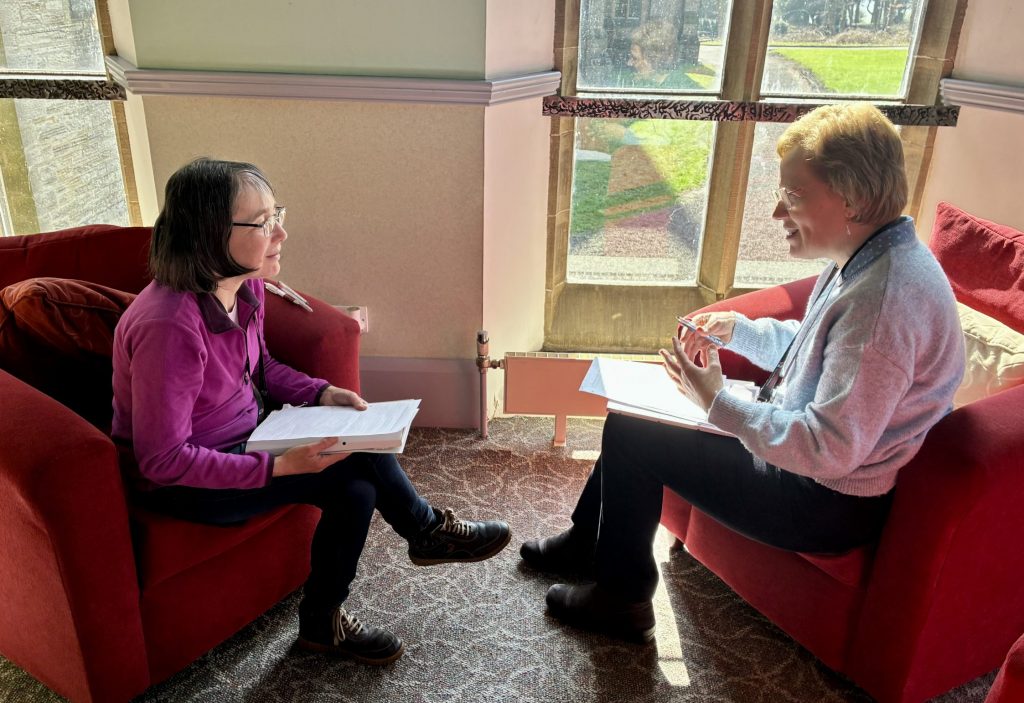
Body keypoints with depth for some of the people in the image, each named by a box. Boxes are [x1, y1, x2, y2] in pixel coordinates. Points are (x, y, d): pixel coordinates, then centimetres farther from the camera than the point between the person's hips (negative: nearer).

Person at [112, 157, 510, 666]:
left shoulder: (246, 285, -7)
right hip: (181, 486, -8)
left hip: (241, 440, 8)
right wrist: (276, 466, -30)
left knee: (356, 489, -8)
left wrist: (319, 393, -5)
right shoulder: (168, 326, -32)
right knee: (358, 462, -16)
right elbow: (164, 460, -26)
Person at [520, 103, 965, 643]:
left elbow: (829, 450, -32)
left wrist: (718, 402, -23)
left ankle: (623, 599, 11)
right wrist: (740, 330, 1)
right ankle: (590, 541, 31)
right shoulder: (864, 260, 1)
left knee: (631, 433, -9)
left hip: (830, 502, -10)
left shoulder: (885, 299, -30)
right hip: (798, 441, 10)